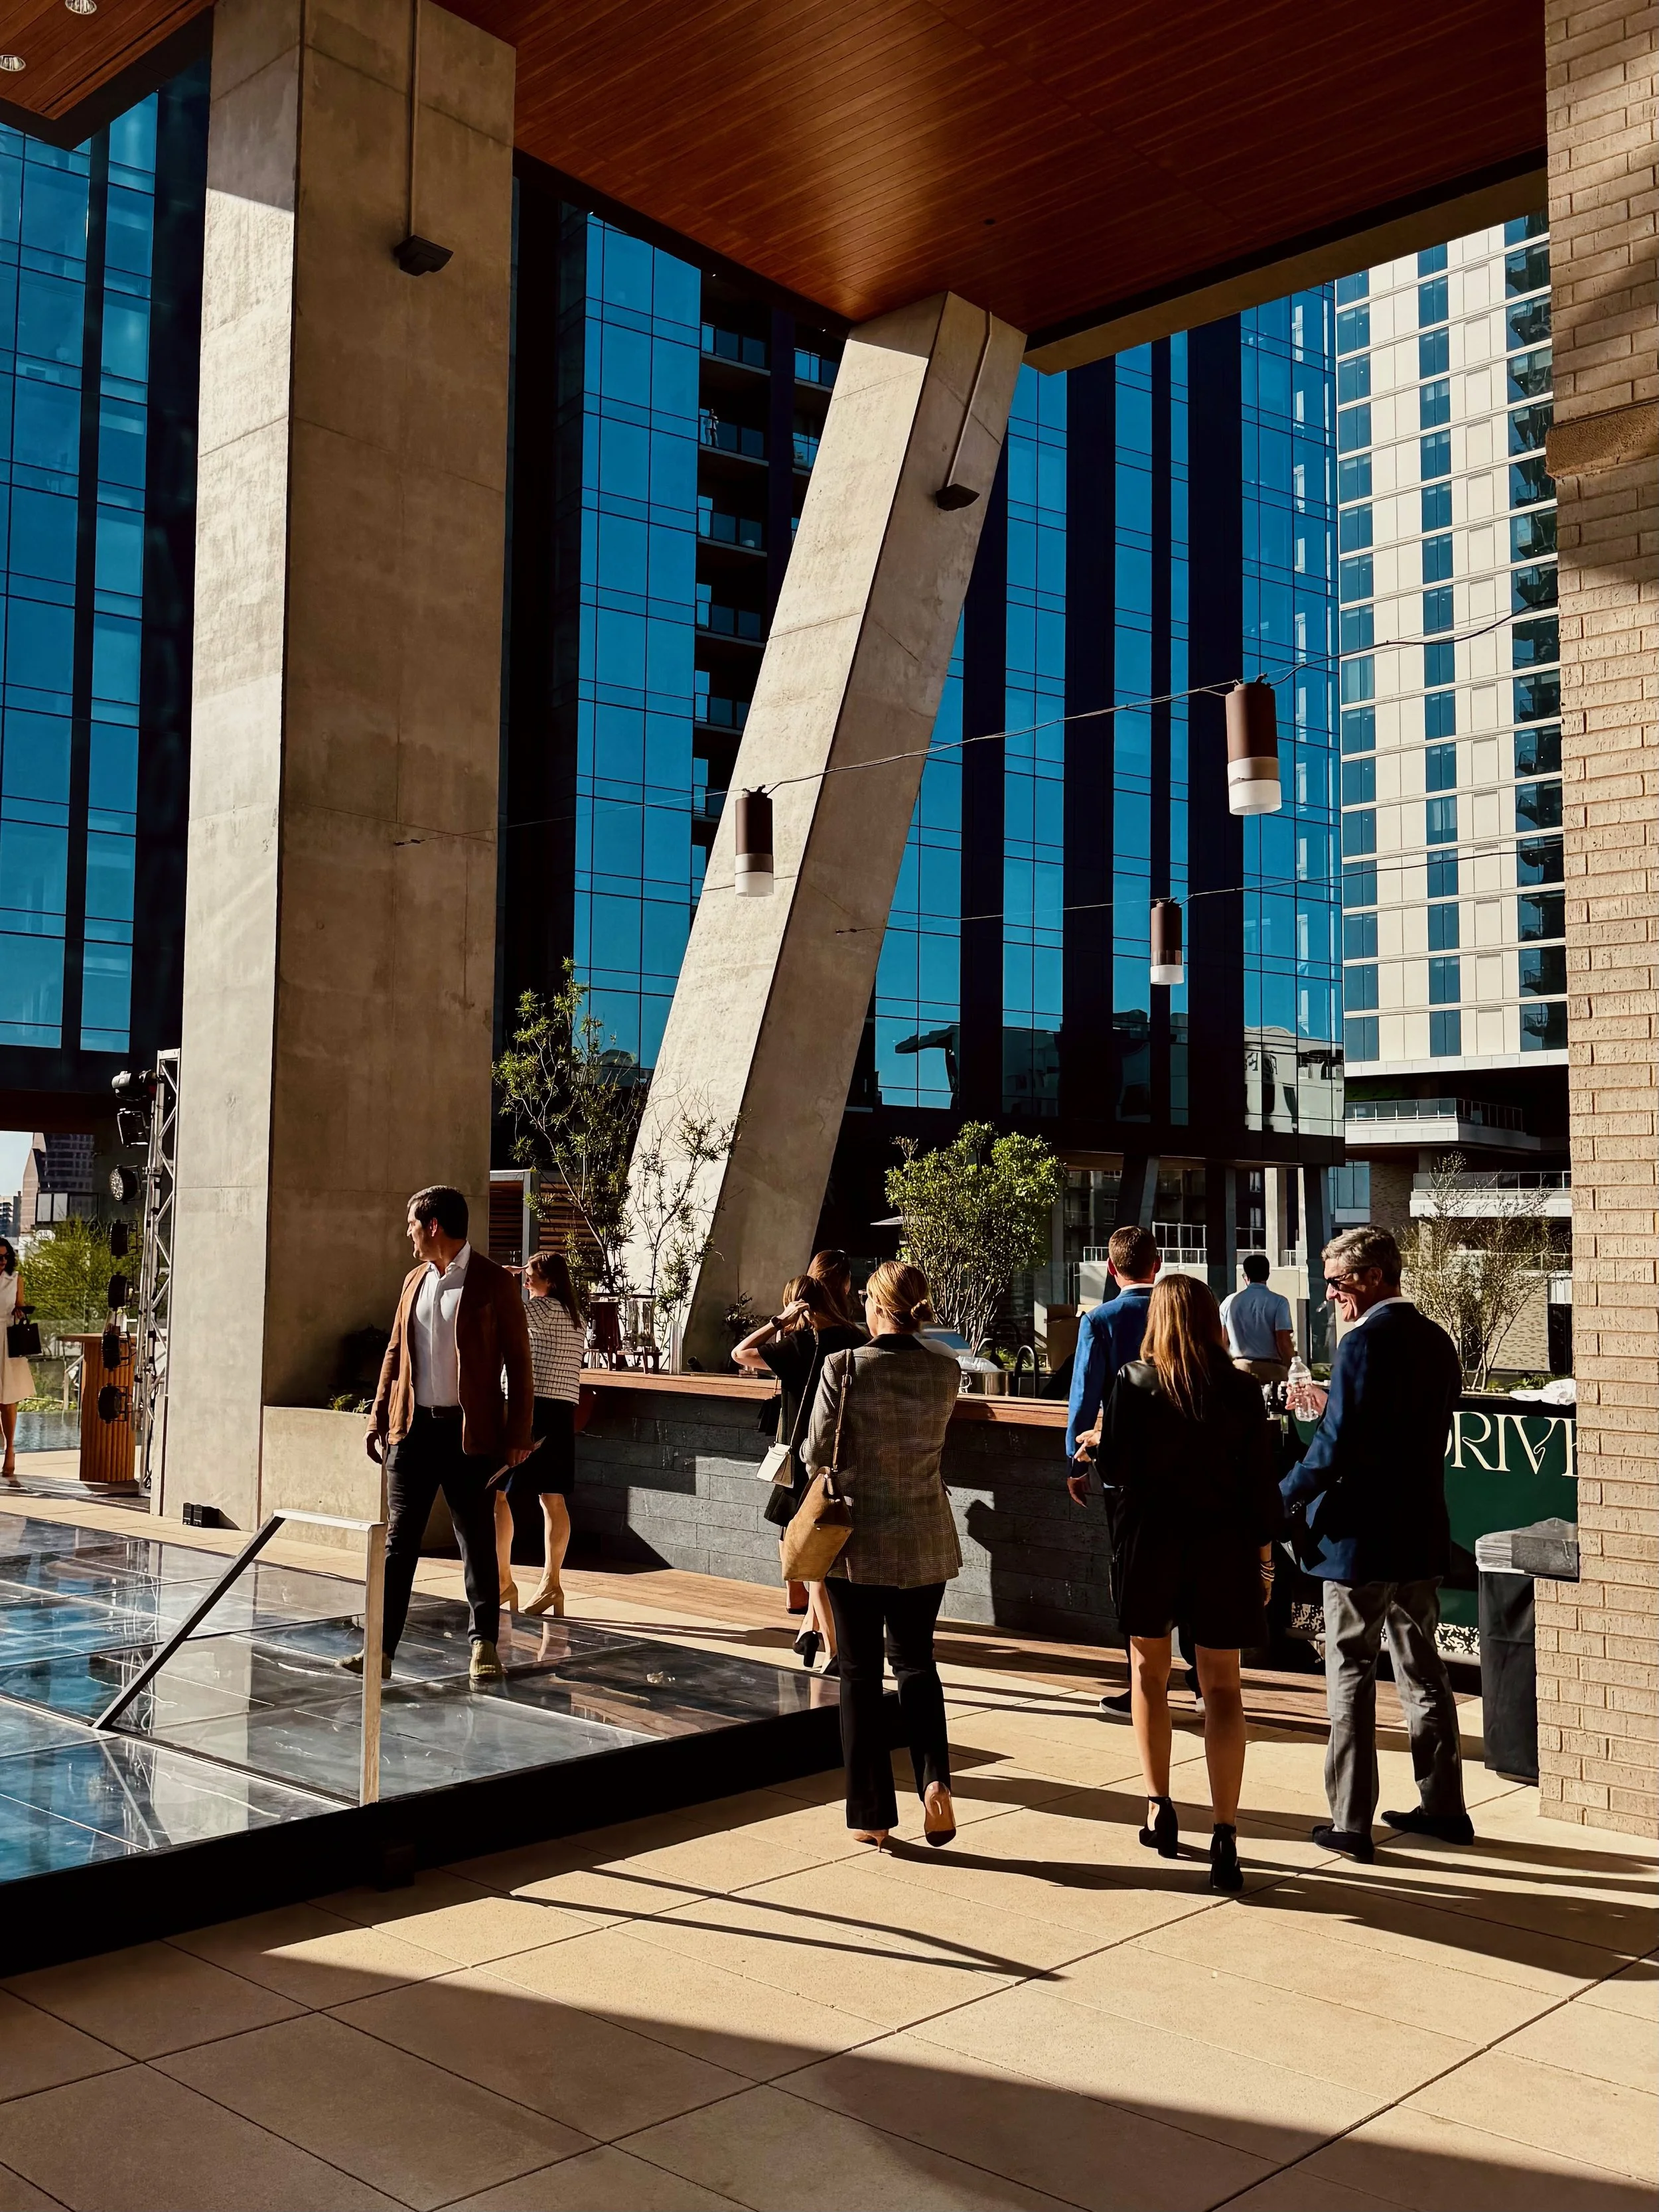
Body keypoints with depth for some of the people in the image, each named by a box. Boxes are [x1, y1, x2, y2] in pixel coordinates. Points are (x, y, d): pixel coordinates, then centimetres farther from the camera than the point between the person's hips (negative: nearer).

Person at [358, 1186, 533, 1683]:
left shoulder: (494, 1283, -6)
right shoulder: (414, 1280, 12)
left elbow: (518, 1362, -6)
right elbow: (395, 1355, 17)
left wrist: (518, 1434, -9)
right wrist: (378, 1420, 11)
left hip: (469, 1432, -5)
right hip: (413, 1427, 5)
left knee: (477, 1540, 4)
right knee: (398, 1539, 4)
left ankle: (484, 1644, 14)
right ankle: (382, 1647, 7)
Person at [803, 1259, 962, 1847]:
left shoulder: (843, 1368, -15)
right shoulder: (946, 1371, -5)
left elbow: (818, 1455, -10)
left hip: (858, 1539, -3)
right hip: (925, 1540, 3)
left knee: (860, 1675, 9)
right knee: (916, 1662, 18)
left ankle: (873, 1815, 15)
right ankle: (934, 1780, -3)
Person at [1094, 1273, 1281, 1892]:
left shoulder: (1134, 1382, -8)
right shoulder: (1242, 1392, -4)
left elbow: (1114, 1468, -8)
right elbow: (1261, 1485, -1)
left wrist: (1096, 1445, 13)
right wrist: (1264, 1559, 8)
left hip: (1150, 1539, -1)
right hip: (1223, 1546, 1)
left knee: (1149, 1668, 20)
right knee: (1222, 1684, 7)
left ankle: (1159, 1807, 20)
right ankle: (1224, 1833, -2)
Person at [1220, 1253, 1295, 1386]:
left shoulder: (1229, 1302, 7)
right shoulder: (1278, 1302, -5)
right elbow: (1284, 1342, -11)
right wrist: (1293, 1370, 1)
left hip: (1239, 1368, 4)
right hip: (1271, 1369, -4)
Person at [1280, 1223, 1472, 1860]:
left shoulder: (1365, 1343, -18)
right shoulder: (1436, 1341, 8)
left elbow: (1337, 1447, -22)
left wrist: (1284, 1495, -9)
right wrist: (1332, 1407, 15)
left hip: (1360, 1538, -8)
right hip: (1422, 1533, 8)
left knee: (1350, 1677, 2)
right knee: (1422, 1669, 18)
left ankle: (1351, 1822, 6)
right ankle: (1442, 1807, 26)